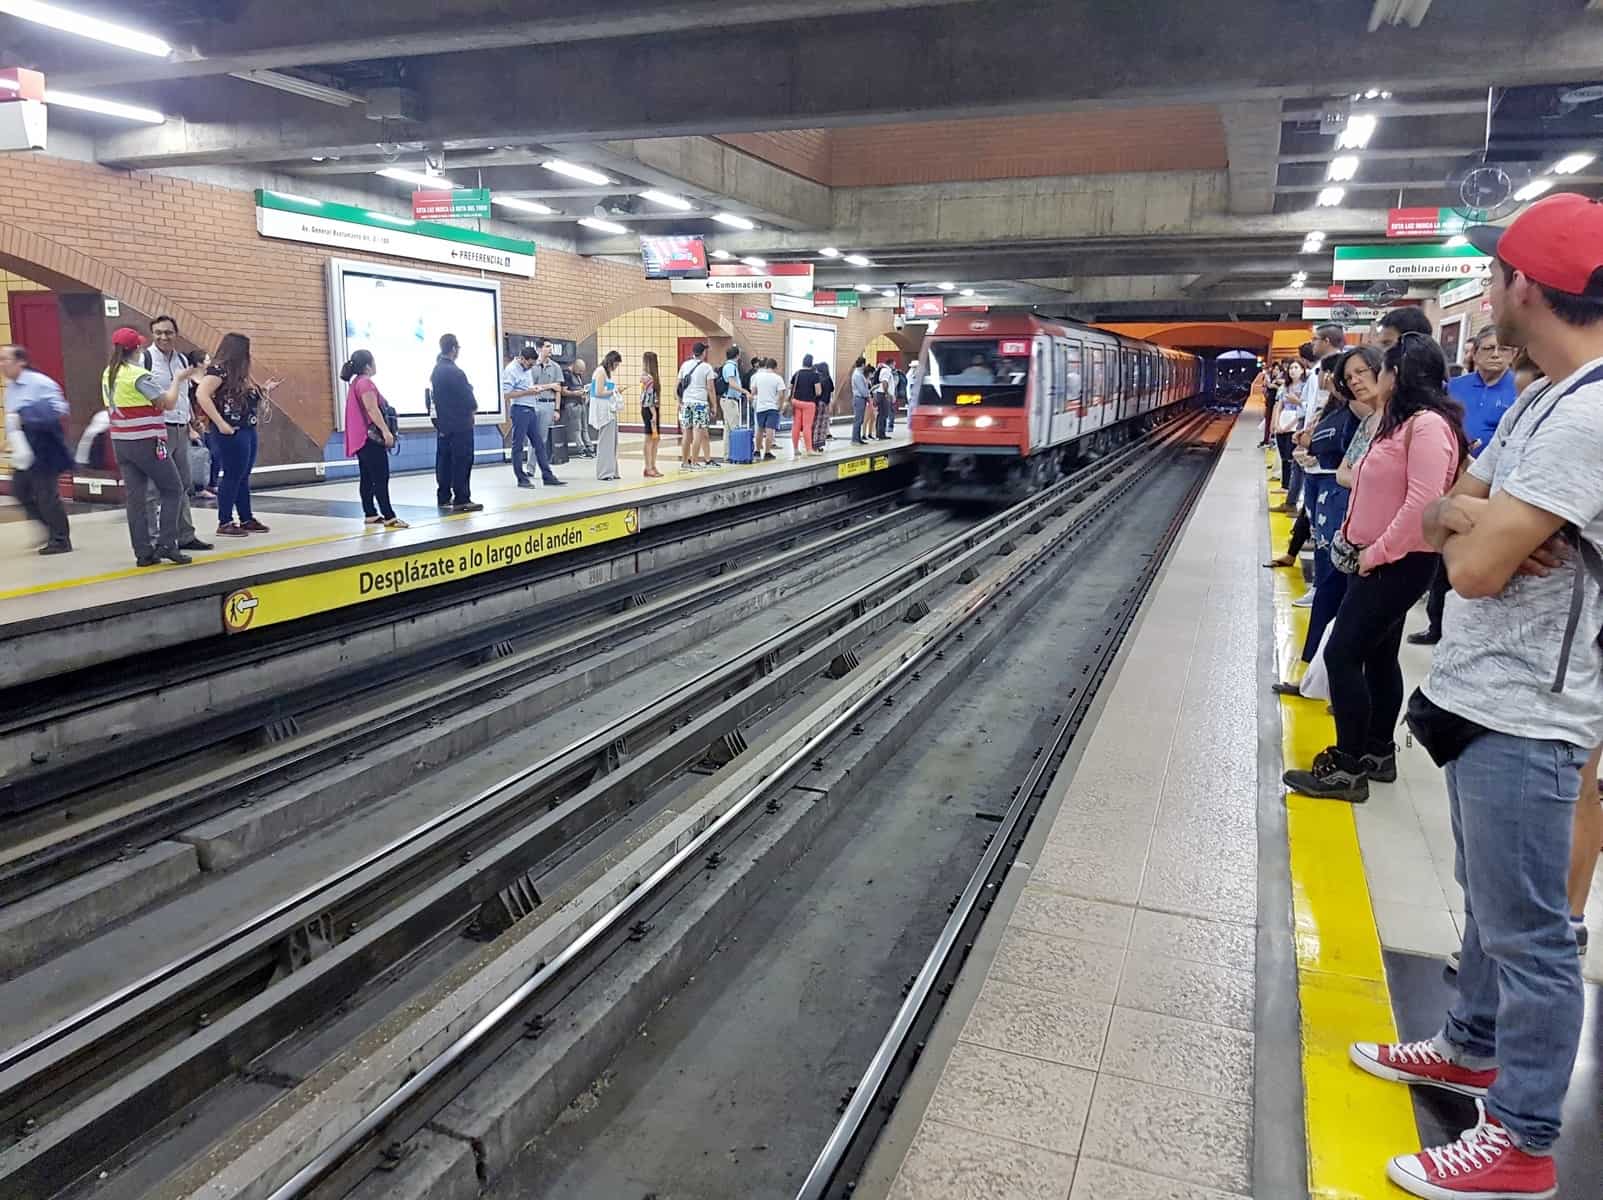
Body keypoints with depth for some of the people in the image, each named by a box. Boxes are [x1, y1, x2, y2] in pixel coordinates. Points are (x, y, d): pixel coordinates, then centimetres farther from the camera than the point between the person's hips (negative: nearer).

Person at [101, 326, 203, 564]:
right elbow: (168, 403, -13)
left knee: (135, 496, 7)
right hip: (146, 442, -7)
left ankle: (143, 552, 7)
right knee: (172, 489, 4)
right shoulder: (138, 375, -15)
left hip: (120, 443, 7)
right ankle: (166, 544, -2)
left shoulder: (108, 374, 9)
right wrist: (177, 380, 2)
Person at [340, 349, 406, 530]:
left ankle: (370, 514, 14)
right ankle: (389, 516, -13)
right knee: (381, 478, -12)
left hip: (362, 438, 11)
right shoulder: (365, 382, -13)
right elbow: (372, 409, -23)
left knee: (367, 478, 11)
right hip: (371, 437, -11)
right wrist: (386, 430, -28)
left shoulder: (357, 383, 20)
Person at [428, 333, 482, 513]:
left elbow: (436, 395, 13)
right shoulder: (455, 372, -18)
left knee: (444, 460, 12)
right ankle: (461, 500, -6)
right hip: (460, 423, -9)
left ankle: (444, 498, 18)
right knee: (462, 461, -5)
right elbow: (467, 396, -15)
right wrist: (474, 408, 5)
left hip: (443, 422, 9)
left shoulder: (437, 370, 9)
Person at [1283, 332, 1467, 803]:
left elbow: (1422, 503, -26)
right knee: (1377, 656, 16)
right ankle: (1377, 754, 28)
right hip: (1381, 559, 10)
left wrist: (1377, 552, -19)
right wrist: (1353, 535, 9)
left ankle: (1347, 769, 0)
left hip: (1400, 564, -10)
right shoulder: (1402, 421, 13)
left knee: (1342, 654, -8)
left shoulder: (1427, 424, -19)